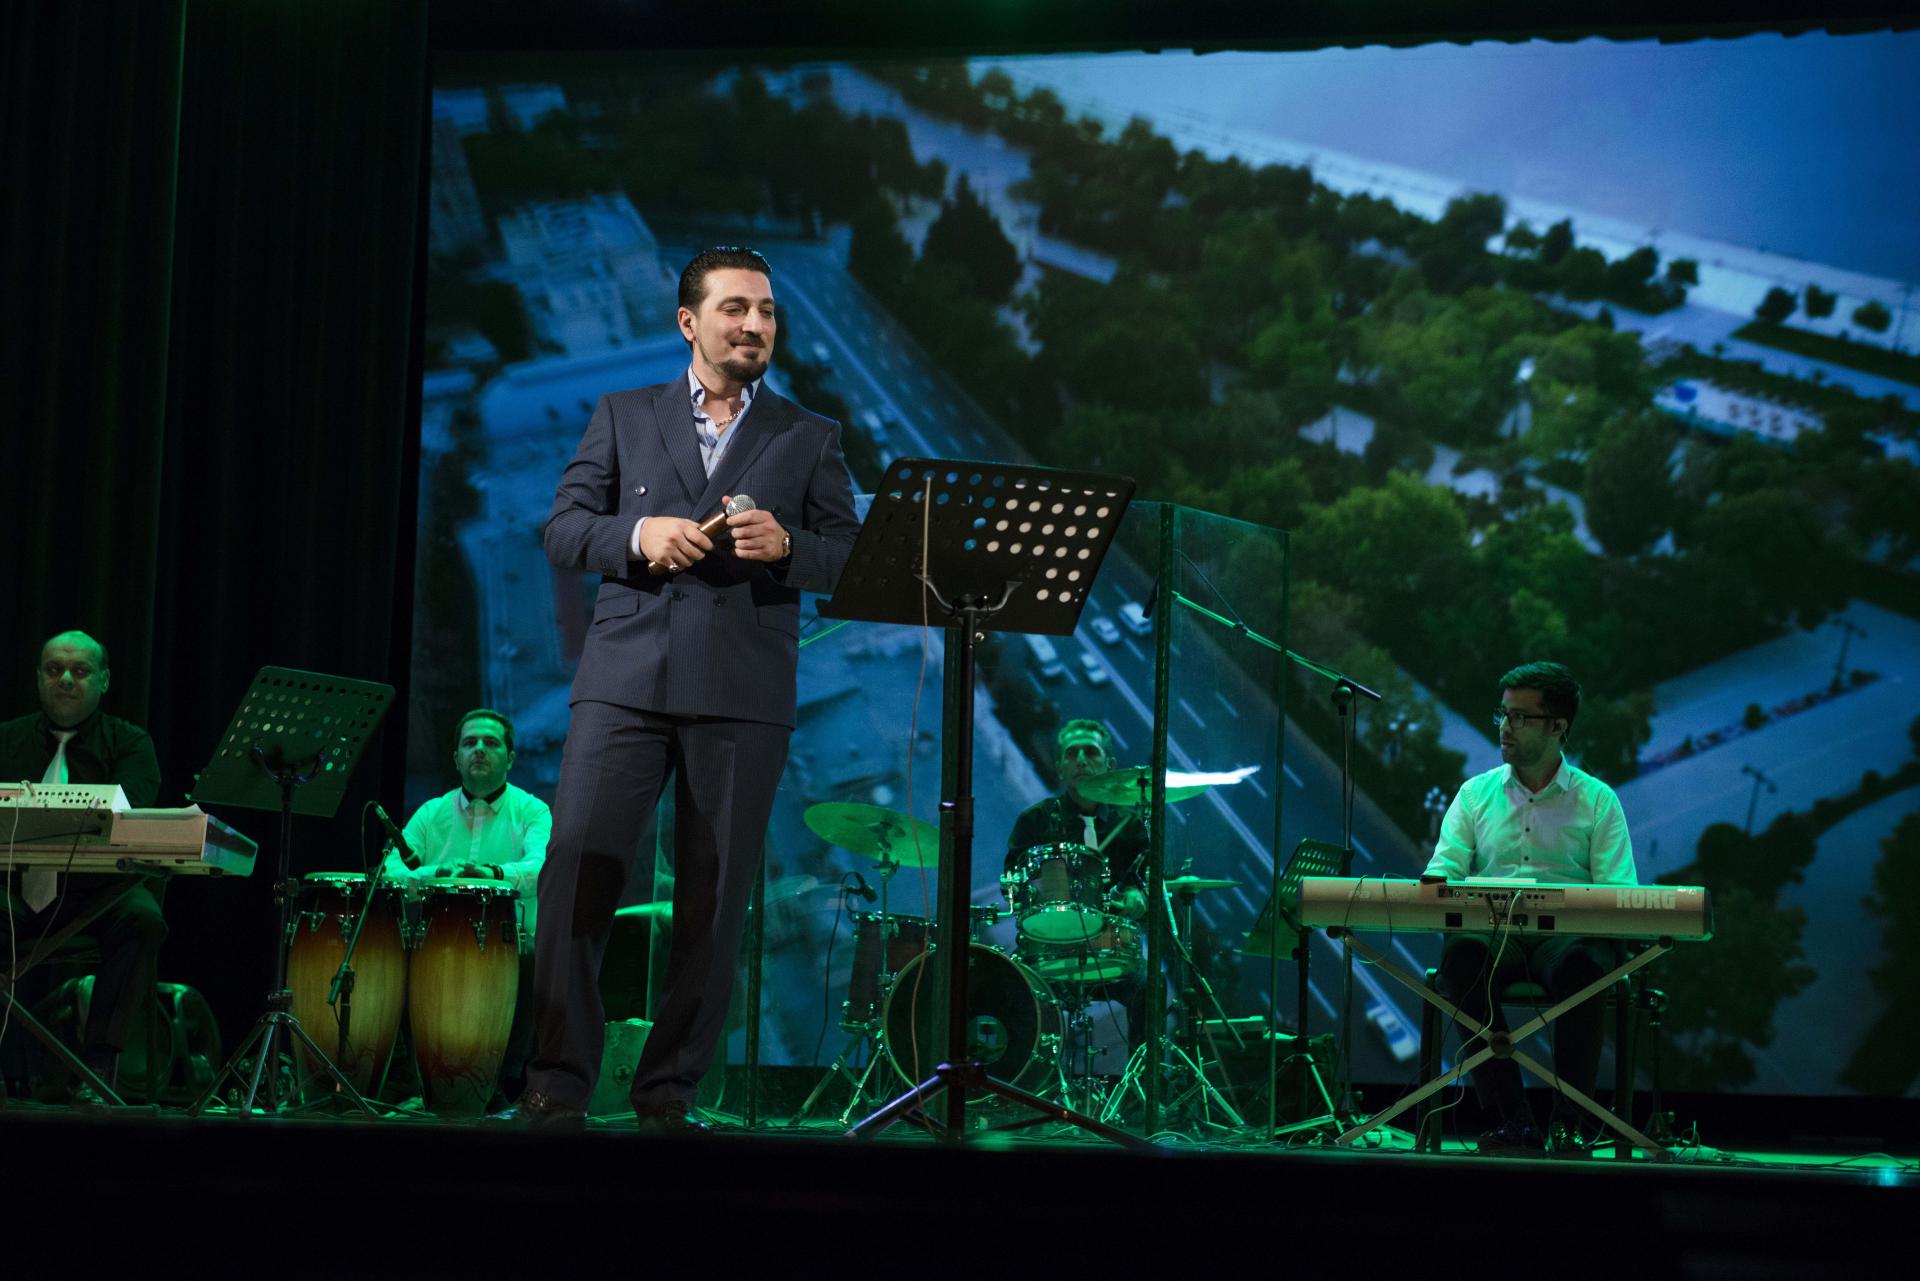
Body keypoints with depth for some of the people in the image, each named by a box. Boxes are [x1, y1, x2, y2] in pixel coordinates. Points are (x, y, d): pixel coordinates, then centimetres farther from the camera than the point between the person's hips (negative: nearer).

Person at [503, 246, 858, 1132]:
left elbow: (849, 559, 8)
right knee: (577, 867, -9)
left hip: (743, 691, 0)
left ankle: (669, 1090, 8)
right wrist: (637, 536, -10)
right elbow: (563, 529, 9)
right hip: (625, 678, 0)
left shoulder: (810, 439, 14)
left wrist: (783, 546, -12)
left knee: (714, 894, -1)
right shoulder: (621, 417, 15)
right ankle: (557, 1081, -2)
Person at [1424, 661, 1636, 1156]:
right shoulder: (1476, 794, 17)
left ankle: (1566, 1123, -26)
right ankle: (1512, 1119, -29)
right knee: (1461, 955, -35)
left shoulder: (1597, 800, 11)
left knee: (1583, 964, -38)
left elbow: (1620, 892, 1)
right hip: (1492, 933, 1)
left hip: (1568, 935, -1)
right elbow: (1441, 870, 7)